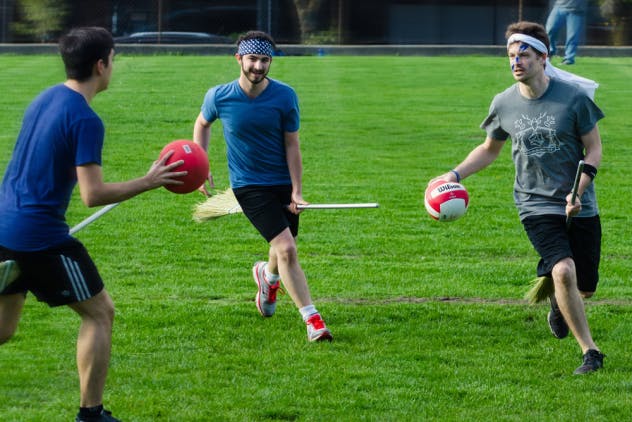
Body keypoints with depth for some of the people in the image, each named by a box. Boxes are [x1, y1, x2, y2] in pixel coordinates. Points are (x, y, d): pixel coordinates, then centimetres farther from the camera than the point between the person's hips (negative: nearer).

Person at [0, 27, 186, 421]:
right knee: (100, 313, 8)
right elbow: (94, 194, -20)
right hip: (43, 236, -8)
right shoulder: (86, 121, -16)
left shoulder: (44, 99, 11)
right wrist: (148, 182, -9)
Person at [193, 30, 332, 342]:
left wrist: (297, 191, -11)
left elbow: (292, 145, -5)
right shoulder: (219, 97, -10)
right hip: (248, 185, -3)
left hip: (284, 183, 3)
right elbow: (202, 124, 12)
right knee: (286, 248, -18)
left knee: (284, 249, 13)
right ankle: (312, 319, -17)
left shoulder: (285, 96, -10)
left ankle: (268, 276, 52)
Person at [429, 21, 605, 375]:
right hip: (536, 204, 0)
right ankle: (591, 353, -13)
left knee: (585, 288, 7)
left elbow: (594, 150, -2)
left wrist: (578, 192, -16)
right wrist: (455, 175, 2)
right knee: (564, 271, -24)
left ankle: (557, 301, 46)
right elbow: (490, 149, 16)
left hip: (580, 207, 0)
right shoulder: (504, 104, -2)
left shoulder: (574, 98, -9)